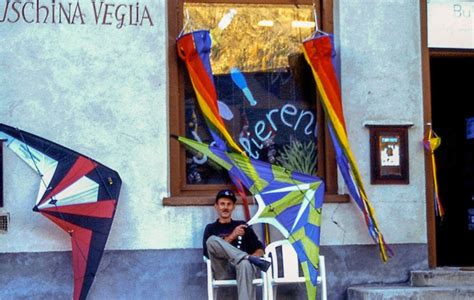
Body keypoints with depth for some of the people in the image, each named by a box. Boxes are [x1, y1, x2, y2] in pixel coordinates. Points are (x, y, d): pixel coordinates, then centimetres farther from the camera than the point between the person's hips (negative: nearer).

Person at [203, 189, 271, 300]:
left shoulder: (242, 225, 25)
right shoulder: (211, 228, 21)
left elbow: (260, 250, 18)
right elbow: (207, 252, 2)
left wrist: (251, 258, -7)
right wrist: (232, 236, -4)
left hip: (243, 265, 0)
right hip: (223, 271, 0)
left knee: (245, 264, -39)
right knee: (212, 240, -27)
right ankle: (250, 259, -30)